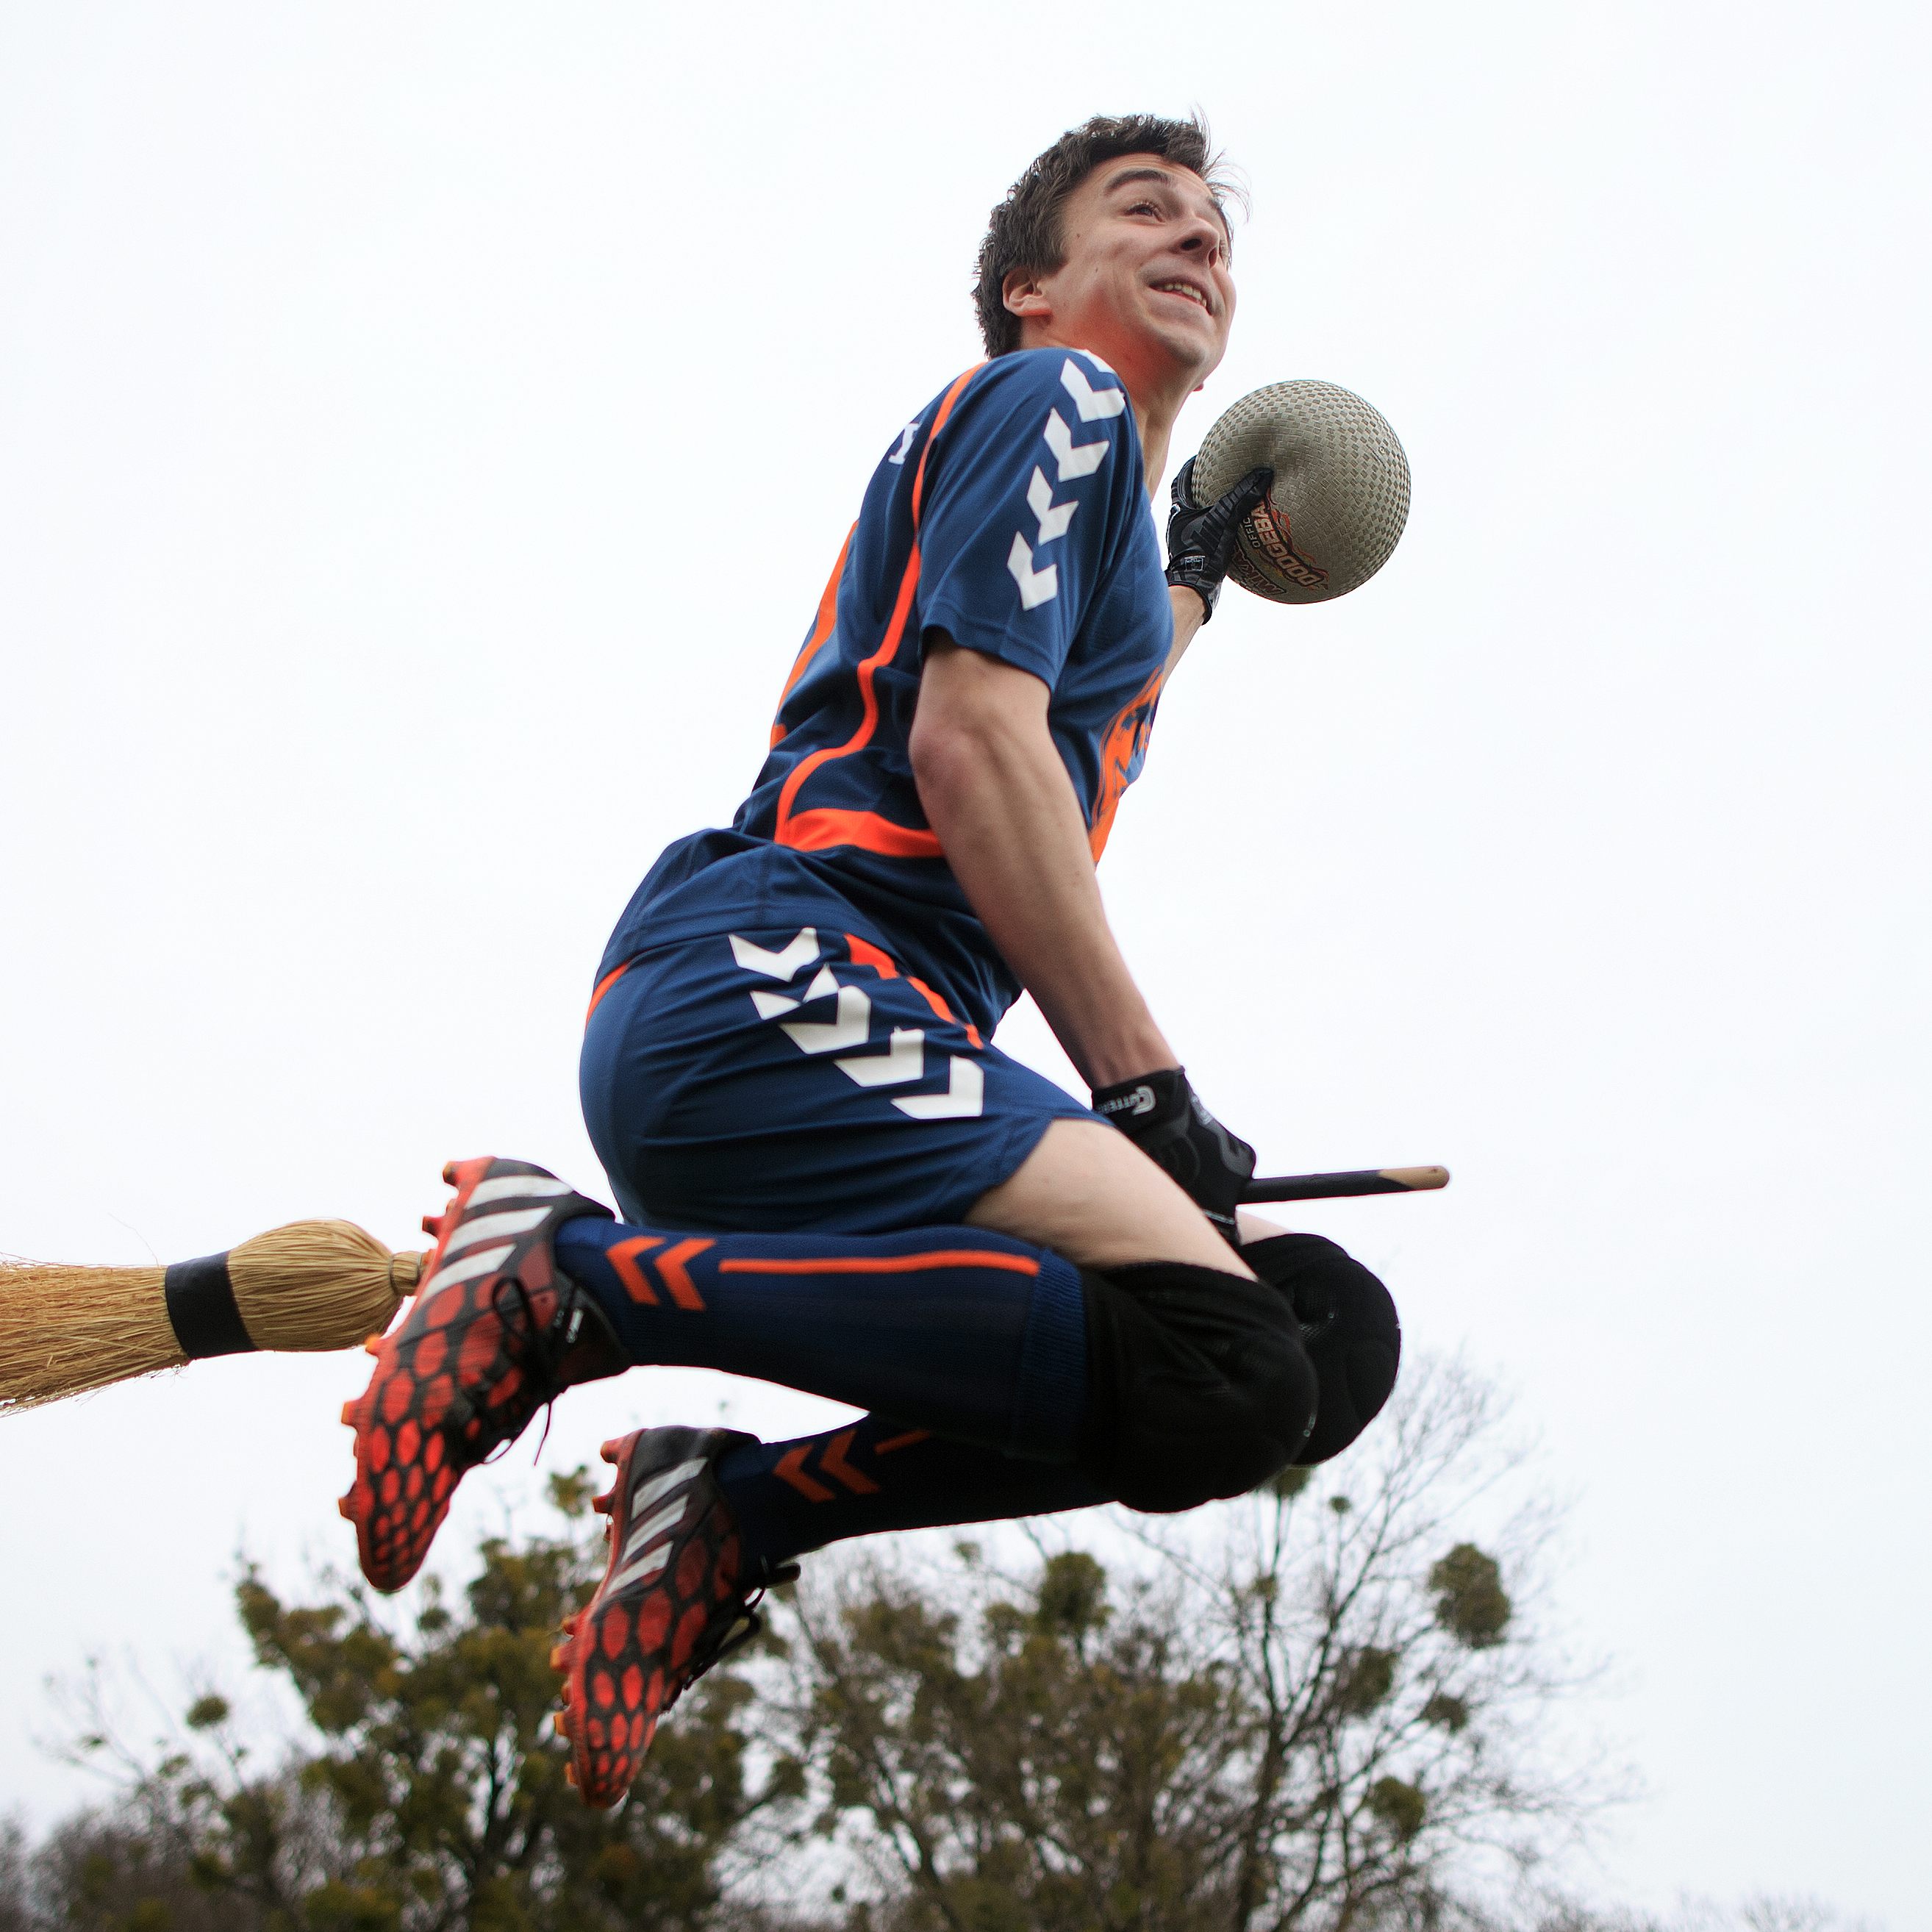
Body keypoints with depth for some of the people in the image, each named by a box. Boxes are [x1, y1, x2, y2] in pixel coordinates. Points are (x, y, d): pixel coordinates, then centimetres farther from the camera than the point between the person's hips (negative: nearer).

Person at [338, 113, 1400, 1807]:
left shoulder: (1108, 489, 34)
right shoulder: (1053, 398, 6)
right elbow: (968, 745, -9)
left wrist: (1190, 579, 63)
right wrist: (1146, 1091, -10)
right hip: (759, 984, -9)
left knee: (1329, 1333, 1)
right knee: (1225, 1366, -27)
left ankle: (742, 1516, -4)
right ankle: (571, 1283, -20)